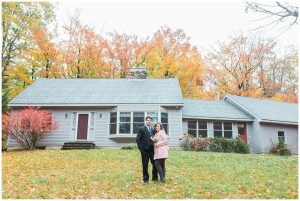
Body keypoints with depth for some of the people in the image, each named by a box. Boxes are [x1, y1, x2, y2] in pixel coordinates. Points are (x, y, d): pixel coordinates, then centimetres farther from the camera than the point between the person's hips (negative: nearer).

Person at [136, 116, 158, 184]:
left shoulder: (153, 130, 12)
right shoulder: (141, 129, -1)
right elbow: (138, 139, -4)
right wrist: (140, 148, -9)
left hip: (152, 149, 4)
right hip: (144, 150, -4)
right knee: (145, 165, 4)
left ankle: (155, 177, 24)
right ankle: (145, 179, 15)